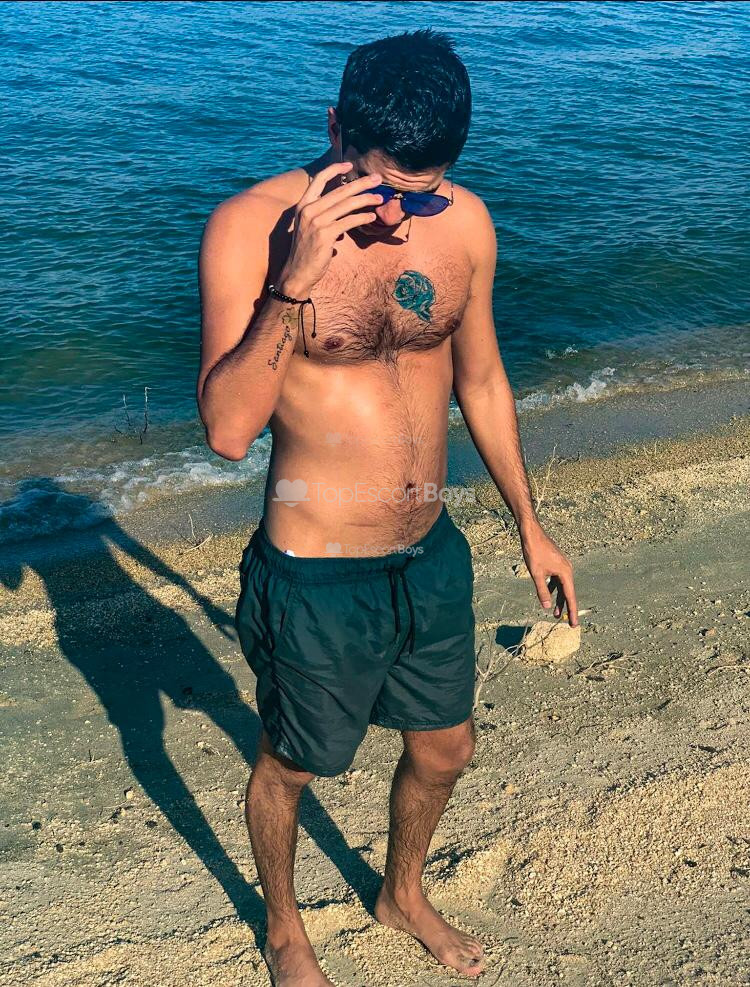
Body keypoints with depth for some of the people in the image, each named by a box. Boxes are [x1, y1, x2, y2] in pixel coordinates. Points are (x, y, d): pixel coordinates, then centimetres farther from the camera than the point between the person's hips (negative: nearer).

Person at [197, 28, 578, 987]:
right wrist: (297, 281, -36)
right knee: (287, 766, 18)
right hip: (320, 576, -5)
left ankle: (403, 895, 56)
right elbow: (228, 429, -25)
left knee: (445, 747, 23)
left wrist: (529, 524, 16)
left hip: (434, 556, 5)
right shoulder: (250, 226, -19)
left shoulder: (464, 222, -4)